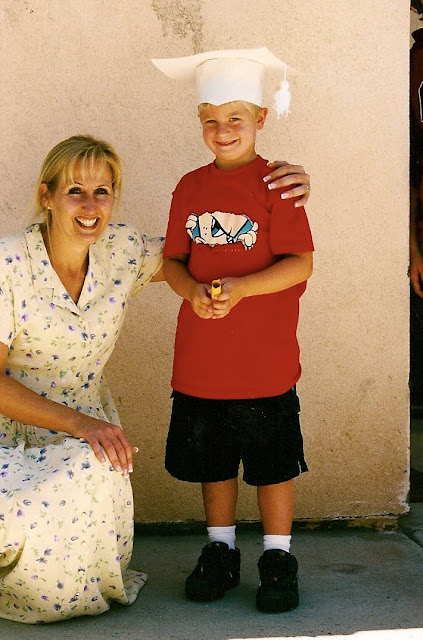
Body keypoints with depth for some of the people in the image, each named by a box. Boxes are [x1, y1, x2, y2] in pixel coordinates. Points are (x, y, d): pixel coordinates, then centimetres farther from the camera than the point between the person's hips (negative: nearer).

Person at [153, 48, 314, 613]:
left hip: (266, 362, -4)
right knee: (211, 460, 15)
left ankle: (278, 557, 22)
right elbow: (173, 259, 10)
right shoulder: (190, 187, 7)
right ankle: (221, 549, 32)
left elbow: (300, 263, -11)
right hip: (199, 360, 5)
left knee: (273, 462, 6)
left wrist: (240, 287, -23)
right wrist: (192, 290, -12)